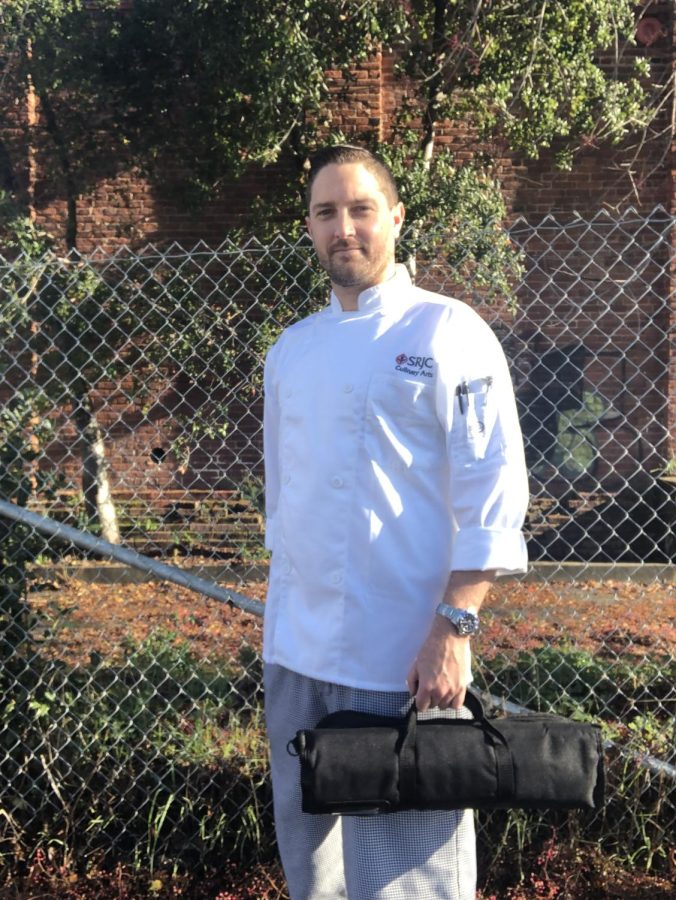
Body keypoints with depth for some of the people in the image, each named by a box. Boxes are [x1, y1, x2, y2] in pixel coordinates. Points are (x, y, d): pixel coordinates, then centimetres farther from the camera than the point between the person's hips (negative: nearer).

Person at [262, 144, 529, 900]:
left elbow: (492, 498, -12)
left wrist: (452, 629, -19)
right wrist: (278, 621, 17)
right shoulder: (291, 349, 12)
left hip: (402, 662, -6)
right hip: (295, 653, 6)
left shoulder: (447, 333, -7)